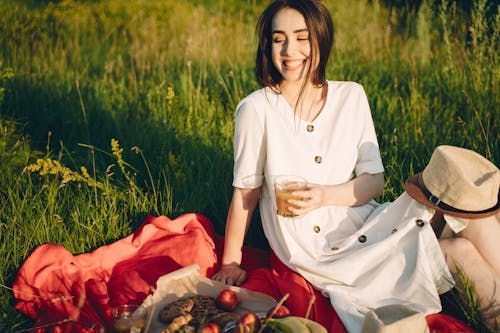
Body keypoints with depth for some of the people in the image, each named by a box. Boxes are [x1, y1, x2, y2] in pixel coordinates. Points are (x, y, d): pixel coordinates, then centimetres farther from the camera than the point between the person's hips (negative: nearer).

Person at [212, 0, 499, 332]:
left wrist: (326, 195, -19)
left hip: (363, 225, 5)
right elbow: (246, 193, -4)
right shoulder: (257, 109, -12)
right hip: (313, 251, -4)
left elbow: (374, 180, 0)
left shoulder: (351, 97, 0)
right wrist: (231, 263, 1)